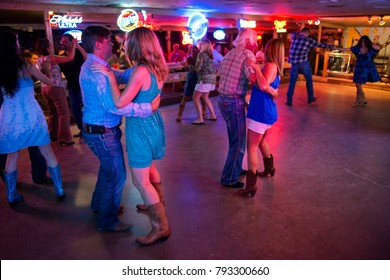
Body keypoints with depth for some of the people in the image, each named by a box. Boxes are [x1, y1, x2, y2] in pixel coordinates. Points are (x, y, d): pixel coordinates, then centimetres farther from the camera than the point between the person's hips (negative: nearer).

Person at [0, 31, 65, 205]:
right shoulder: (26, 66, -8)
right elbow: (49, 82, 5)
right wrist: (46, 69, 24)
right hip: (31, 116, -3)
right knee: (48, 154, 10)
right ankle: (59, 190, 18)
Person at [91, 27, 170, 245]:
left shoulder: (141, 71, -24)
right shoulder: (157, 68, 4)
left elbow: (119, 103, -25)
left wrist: (110, 75, -16)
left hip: (141, 127, -9)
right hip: (152, 123, 9)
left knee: (141, 180, -1)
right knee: (148, 167, 28)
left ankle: (161, 227, 8)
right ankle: (158, 205, 48)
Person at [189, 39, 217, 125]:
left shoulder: (201, 54, -9)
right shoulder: (210, 54, 15)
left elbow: (198, 68, -15)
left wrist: (187, 66, -1)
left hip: (205, 79, -9)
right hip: (212, 78, 9)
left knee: (196, 98, -1)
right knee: (205, 97, 22)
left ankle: (200, 119, -7)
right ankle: (213, 115, 23)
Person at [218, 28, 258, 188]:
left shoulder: (230, 53, 14)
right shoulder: (247, 54, -13)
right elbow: (254, 78, -27)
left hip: (223, 99, 9)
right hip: (234, 102, -9)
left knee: (236, 138, 23)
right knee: (238, 142, 3)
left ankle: (236, 169, 38)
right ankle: (229, 179, 13)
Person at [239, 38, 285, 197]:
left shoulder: (271, 65, -16)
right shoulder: (275, 67, 13)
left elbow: (263, 86, -32)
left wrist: (256, 67, -25)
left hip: (261, 113, -10)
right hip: (267, 112, 10)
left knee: (251, 148, -5)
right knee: (261, 142, 29)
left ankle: (251, 186, -1)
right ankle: (269, 169, 48)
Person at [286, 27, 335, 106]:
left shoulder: (295, 37, 8)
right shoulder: (308, 40, 3)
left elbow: (293, 33, 33)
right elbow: (320, 45, 14)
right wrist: (331, 46, 27)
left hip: (294, 63, 2)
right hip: (304, 63, -2)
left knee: (292, 82, 6)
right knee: (309, 80, 16)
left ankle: (289, 101, 3)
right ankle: (310, 98, 24)